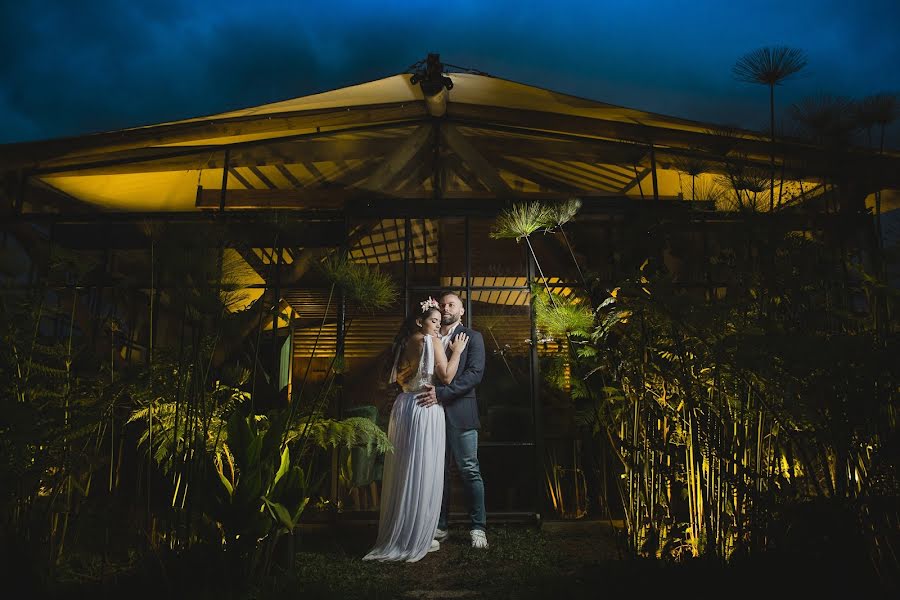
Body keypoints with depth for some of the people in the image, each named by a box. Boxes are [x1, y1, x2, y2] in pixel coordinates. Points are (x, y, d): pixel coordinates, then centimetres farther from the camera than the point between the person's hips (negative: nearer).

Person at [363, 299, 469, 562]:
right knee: (422, 474, -1)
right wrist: (456, 351, 0)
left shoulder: (404, 343, 14)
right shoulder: (431, 341, -8)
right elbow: (446, 376, -14)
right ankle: (416, 539, 5)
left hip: (403, 408, 8)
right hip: (425, 409, -8)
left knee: (403, 473, 13)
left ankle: (396, 535, 21)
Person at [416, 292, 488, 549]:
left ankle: (477, 528, 7)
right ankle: (440, 526, 16)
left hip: (459, 412, -4)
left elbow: (475, 373, -9)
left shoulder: (472, 337, 5)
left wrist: (441, 393, -18)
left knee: (469, 470, -1)